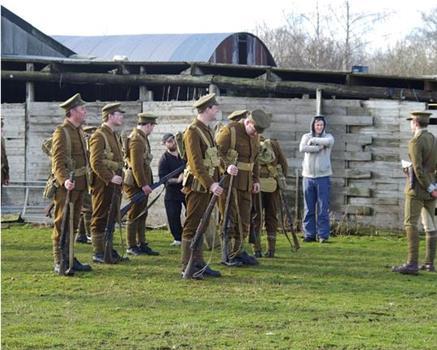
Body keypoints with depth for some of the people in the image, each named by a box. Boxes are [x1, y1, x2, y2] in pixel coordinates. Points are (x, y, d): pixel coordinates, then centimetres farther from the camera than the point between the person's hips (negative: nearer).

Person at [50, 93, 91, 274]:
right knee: (62, 224, -5)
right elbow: (58, 161, -22)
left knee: (73, 224, 13)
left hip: (79, 185, 9)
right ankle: (59, 263, -3)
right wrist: (65, 180, -36)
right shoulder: (62, 132, -14)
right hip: (66, 186, -9)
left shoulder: (79, 131, 15)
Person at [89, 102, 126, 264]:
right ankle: (98, 253, -1)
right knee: (100, 218, -4)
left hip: (114, 182, 9)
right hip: (103, 183, -9)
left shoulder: (115, 135, 17)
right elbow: (96, 162, -20)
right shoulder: (99, 136, -13)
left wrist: (119, 177, 14)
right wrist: (110, 178, -22)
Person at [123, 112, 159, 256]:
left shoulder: (142, 137, 15)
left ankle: (142, 244, 18)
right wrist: (143, 185, -22)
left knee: (142, 215, 13)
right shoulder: (136, 139, -17)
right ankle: (131, 246, 3)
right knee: (134, 215, -3)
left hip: (142, 182, 10)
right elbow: (136, 165, -23)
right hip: (136, 183, -10)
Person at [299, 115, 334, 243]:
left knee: (323, 208, -3)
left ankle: (323, 235, -1)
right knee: (308, 209, 4)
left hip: (323, 176, -2)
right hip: (308, 176, 2)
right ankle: (309, 235, 8)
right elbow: (302, 148, -12)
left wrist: (313, 140, -8)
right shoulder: (306, 136, 8)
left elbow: (328, 141, -19)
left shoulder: (328, 137, 6)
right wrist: (318, 147, -14)